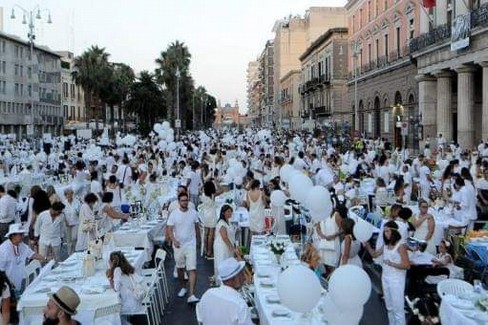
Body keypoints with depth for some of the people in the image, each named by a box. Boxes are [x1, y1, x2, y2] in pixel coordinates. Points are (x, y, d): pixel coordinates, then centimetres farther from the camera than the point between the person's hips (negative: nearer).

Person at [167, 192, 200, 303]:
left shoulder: (193, 213, -3)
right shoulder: (174, 214, -7)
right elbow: (169, 230, -10)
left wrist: (197, 239, 17)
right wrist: (174, 240, -26)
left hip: (191, 245, -1)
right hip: (178, 245, 1)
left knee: (192, 269, -11)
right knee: (180, 268, 18)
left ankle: (191, 295, -15)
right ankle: (183, 288, 40)